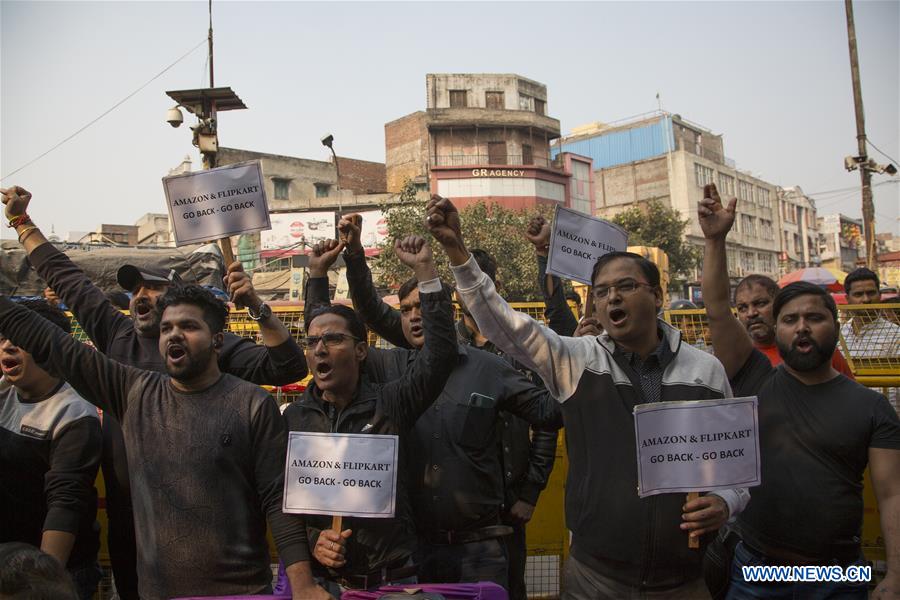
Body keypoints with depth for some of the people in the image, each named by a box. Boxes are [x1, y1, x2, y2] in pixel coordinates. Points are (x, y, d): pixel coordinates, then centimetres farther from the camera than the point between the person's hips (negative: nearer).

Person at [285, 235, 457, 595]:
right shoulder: (293, 417, 1)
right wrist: (311, 539, -14)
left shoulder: (389, 403, -4)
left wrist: (424, 269, -19)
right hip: (323, 580, 1)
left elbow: (440, 354, -16)